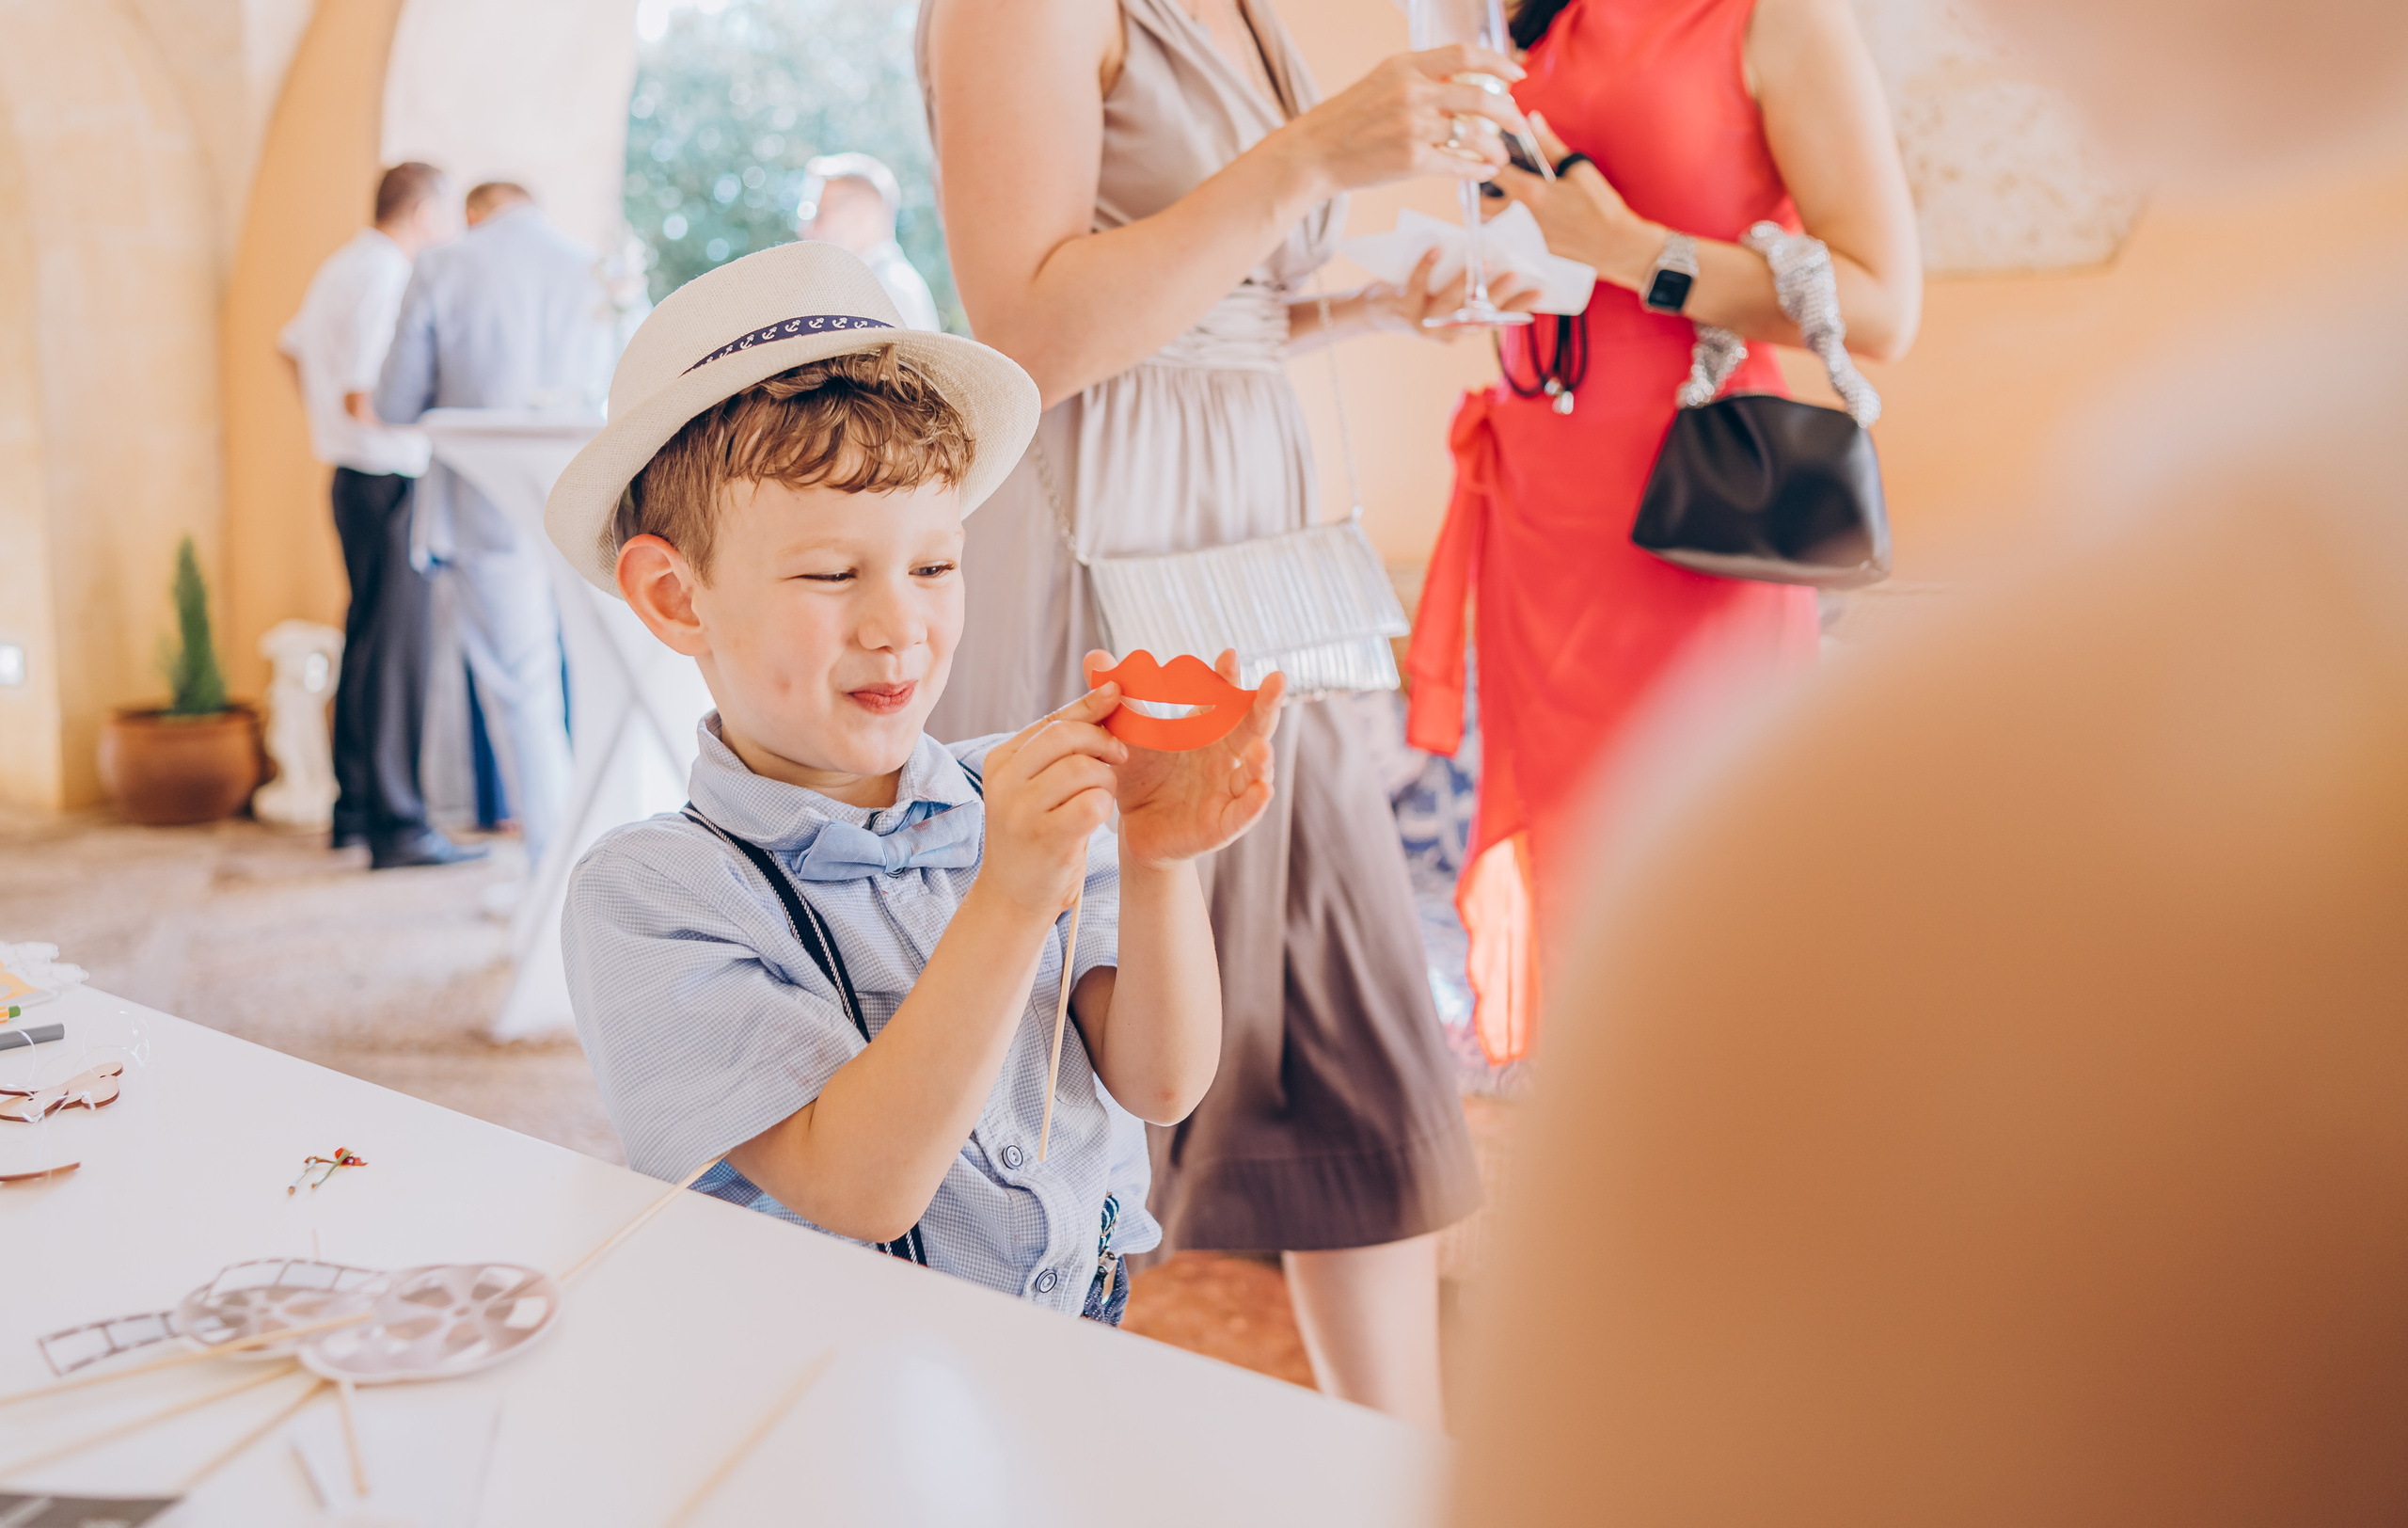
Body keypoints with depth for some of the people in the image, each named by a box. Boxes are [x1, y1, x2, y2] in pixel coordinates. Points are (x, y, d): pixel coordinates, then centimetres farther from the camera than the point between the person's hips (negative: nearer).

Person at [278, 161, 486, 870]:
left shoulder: (340, 266, 15)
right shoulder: (386, 279, -17)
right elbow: (366, 400, -24)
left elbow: (293, 347, 30)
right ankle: (396, 826, -6)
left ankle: (354, 807, 25)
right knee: (397, 648, -8)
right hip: (390, 482, -11)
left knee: (366, 640, 16)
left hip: (354, 476, 11)